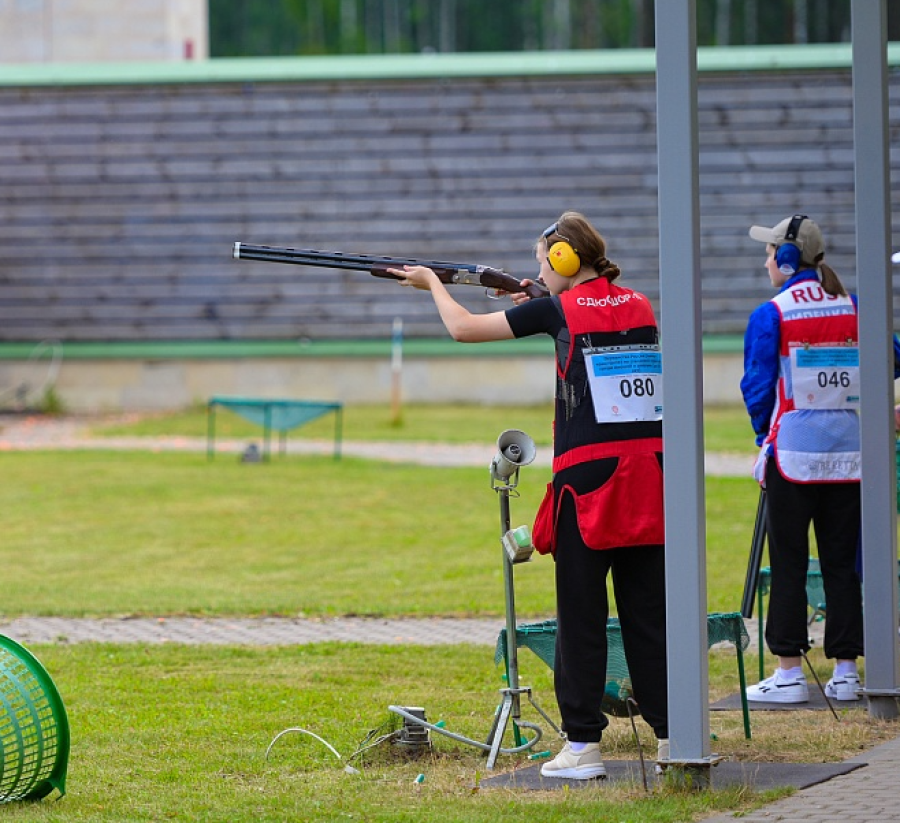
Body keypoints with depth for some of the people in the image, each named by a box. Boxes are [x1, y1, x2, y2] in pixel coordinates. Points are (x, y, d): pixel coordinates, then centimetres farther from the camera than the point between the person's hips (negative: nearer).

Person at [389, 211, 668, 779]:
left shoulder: (558, 309, -2)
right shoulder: (638, 307, 11)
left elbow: (462, 327, 8)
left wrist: (433, 283, 24)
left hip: (589, 476, -5)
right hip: (650, 473, 5)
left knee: (581, 613, 1)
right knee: (649, 609, 10)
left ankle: (583, 745, 1)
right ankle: (672, 734, 9)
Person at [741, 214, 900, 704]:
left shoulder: (770, 315, -8)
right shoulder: (855, 309, 4)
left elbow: (757, 386, -5)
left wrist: (765, 436, 11)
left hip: (794, 452, -4)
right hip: (848, 453, 4)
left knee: (788, 563, 1)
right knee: (842, 562, 8)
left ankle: (790, 672, 0)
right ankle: (845, 672, 8)